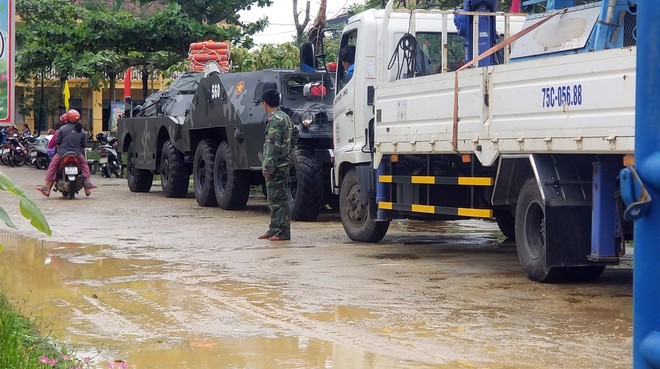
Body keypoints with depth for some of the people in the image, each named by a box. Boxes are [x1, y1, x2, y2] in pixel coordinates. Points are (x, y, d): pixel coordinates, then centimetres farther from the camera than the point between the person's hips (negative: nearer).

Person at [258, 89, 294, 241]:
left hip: (276, 166, -10)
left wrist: (267, 166, -19)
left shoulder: (275, 119, -14)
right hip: (283, 164, 10)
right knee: (274, 199, 16)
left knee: (278, 199, -8)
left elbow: (273, 145, -20)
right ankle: (274, 229, 22)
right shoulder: (285, 117, 18)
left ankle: (283, 232, -7)